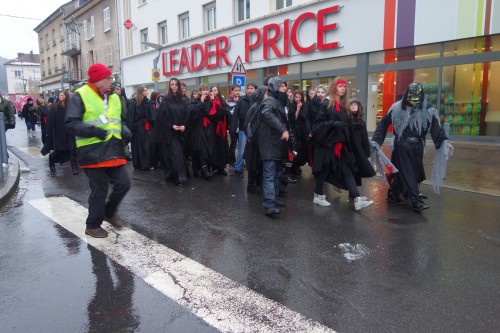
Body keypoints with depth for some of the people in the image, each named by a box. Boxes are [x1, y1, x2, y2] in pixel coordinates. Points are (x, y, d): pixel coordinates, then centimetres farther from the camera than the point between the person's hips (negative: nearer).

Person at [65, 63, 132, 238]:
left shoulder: (114, 97, 14)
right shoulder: (80, 96, -7)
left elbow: (120, 120, 25)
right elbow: (71, 123, -13)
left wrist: (124, 130, 3)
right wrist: (93, 130, -27)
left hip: (113, 150, 6)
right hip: (92, 152, -6)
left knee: (123, 184, 4)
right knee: (99, 189, 0)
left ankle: (109, 212, 32)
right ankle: (93, 225, 21)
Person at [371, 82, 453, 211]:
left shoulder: (428, 110, -2)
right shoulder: (397, 108, -4)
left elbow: (437, 129, -5)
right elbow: (383, 124, 2)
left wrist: (444, 142, -21)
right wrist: (376, 140, -5)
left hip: (417, 148, 3)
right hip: (401, 147, -3)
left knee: (408, 173, 10)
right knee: (407, 173, -4)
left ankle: (393, 193, 29)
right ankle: (416, 200, -2)